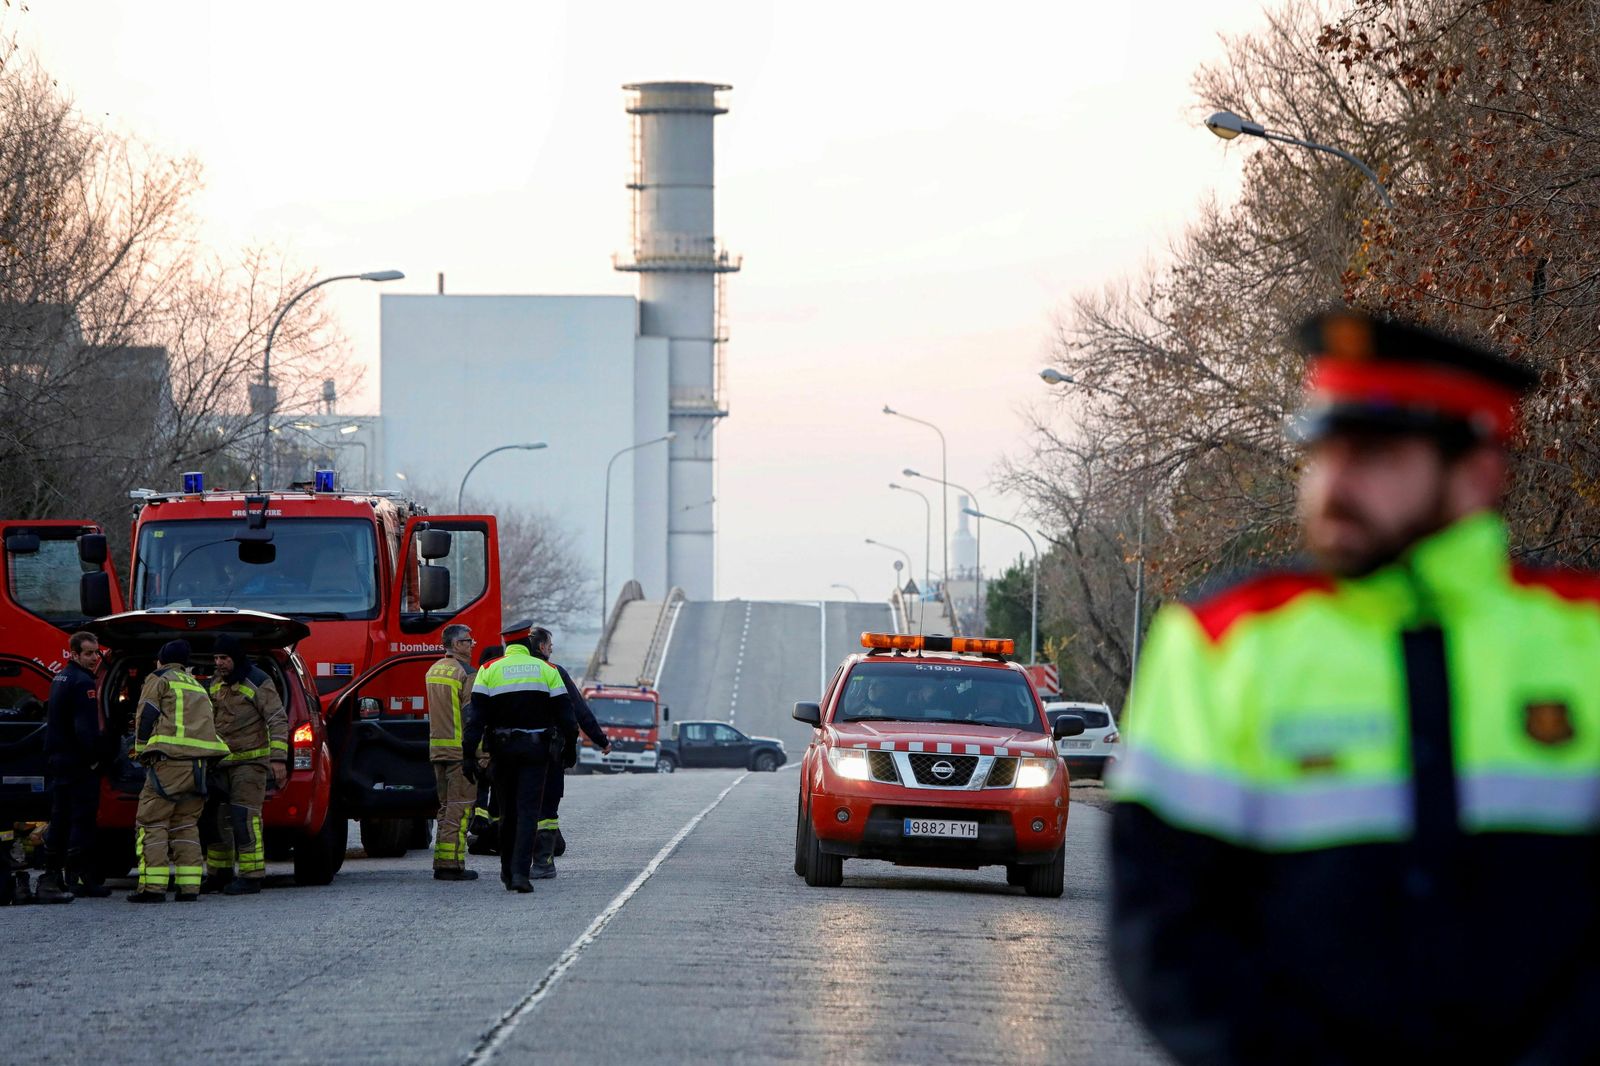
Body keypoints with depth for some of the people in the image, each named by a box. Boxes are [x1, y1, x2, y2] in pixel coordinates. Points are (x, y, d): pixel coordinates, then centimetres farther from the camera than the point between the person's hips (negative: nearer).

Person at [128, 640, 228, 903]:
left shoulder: (159, 680, 7)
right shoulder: (197, 687, 29)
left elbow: (145, 718, -1)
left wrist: (142, 751, 9)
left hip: (170, 761, -7)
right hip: (200, 766, 7)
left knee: (152, 822, -5)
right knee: (185, 824, 12)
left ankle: (153, 887, -13)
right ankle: (189, 886, 3)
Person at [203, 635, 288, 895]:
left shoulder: (258, 683, -9)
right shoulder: (216, 684, 14)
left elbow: (278, 721, -13)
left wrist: (278, 758, -21)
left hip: (250, 760, -8)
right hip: (222, 763, 8)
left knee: (244, 816, -13)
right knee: (215, 816, 8)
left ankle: (251, 877, -12)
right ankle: (219, 874, 18)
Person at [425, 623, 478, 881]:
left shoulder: (433, 670, 14)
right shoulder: (465, 673, -12)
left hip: (437, 747, 8)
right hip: (461, 749, -8)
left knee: (445, 807, 14)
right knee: (459, 807, -6)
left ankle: (441, 863, 14)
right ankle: (452, 864, -9)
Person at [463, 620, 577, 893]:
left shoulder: (489, 670, 1)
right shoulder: (546, 670, 2)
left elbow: (476, 716, -6)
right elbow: (564, 712, 1)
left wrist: (469, 754, -7)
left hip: (502, 748, 1)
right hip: (537, 748, -1)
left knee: (508, 811, 14)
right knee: (528, 811, -4)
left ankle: (508, 870, 22)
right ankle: (520, 872, -18)